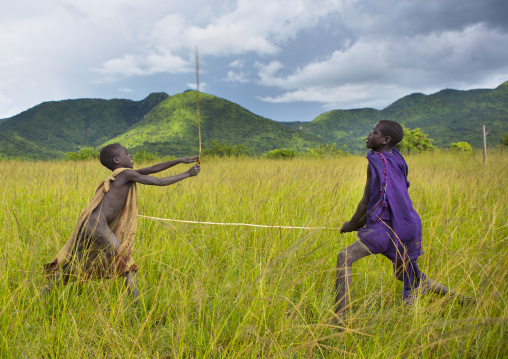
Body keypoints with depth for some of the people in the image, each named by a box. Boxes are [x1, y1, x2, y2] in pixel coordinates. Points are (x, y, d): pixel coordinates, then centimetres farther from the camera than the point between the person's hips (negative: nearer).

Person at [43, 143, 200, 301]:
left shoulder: (123, 175, 19)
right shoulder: (126, 174, -6)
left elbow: (152, 169, 22)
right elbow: (160, 182, -8)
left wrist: (180, 160, 23)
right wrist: (187, 174, 2)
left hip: (87, 226, 10)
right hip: (98, 227, -10)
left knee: (75, 261, 22)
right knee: (127, 264, -6)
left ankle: (48, 289, 29)